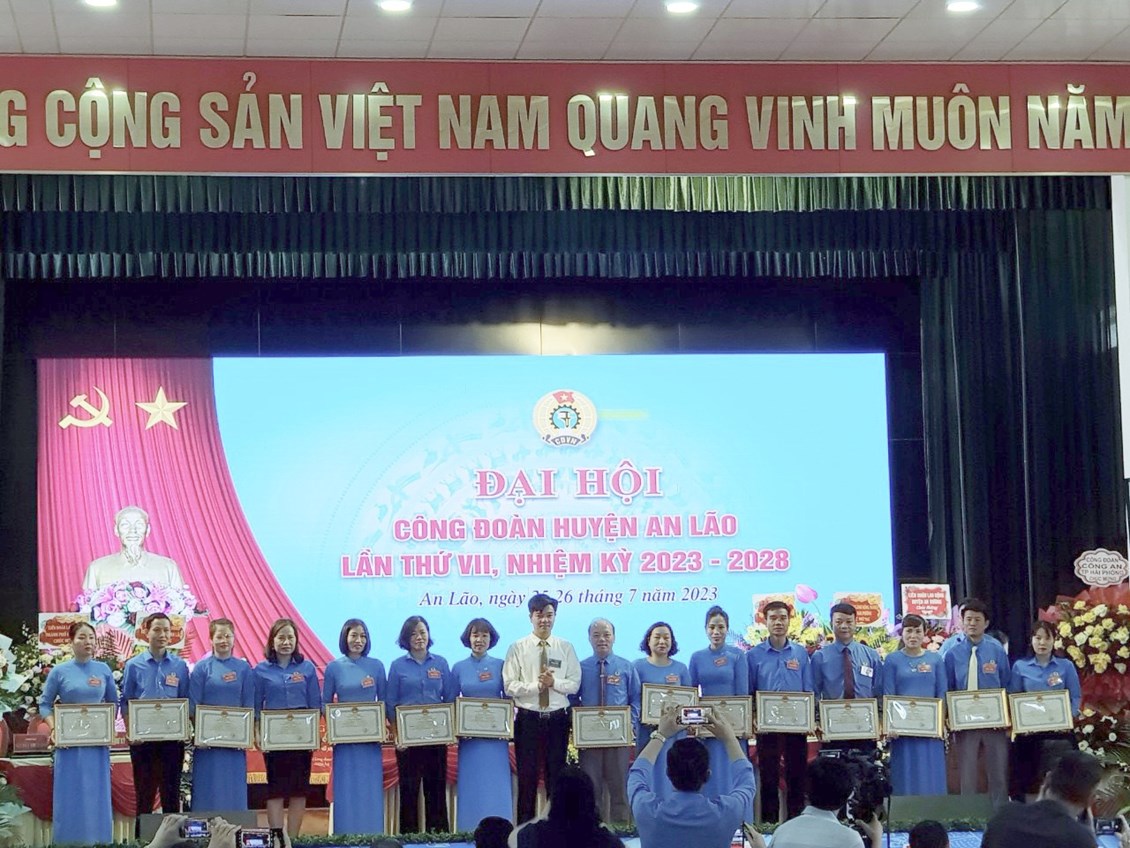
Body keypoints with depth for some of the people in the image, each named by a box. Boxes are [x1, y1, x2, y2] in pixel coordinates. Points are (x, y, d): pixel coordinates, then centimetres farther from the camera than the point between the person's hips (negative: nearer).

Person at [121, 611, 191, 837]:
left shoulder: (180, 666, 5)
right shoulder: (134, 666, 3)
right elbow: (126, 702, 4)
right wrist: (130, 732, -7)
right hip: (142, 737, -1)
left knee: (171, 789, 4)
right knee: (144, 791, 4)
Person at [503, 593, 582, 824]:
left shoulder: (565, 648, 4)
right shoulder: (518, 648, 0)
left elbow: (574, 684, 0)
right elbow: (510, 686, -6)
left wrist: (554, 682, -18)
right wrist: (536, 685, -20)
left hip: (558, 718, 1)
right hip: (528, 718, -1)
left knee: (556, 774, 8)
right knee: (527, 775, 3)